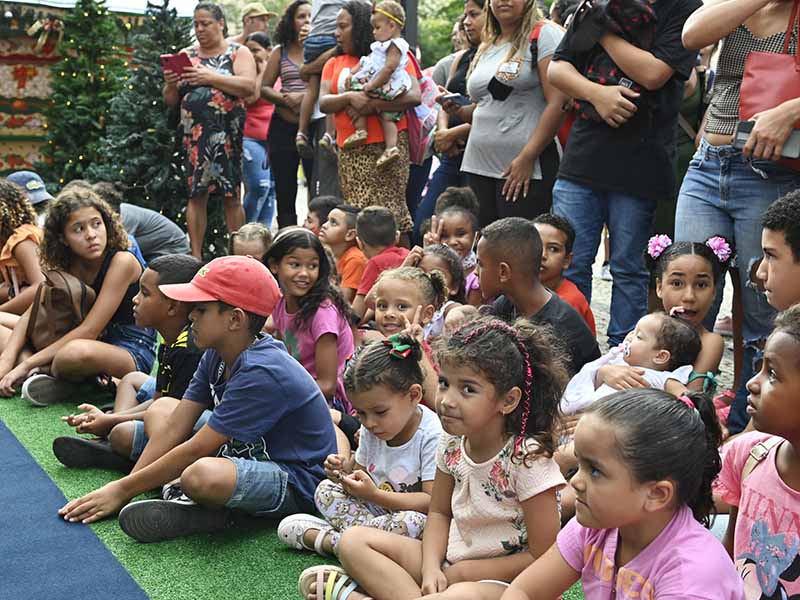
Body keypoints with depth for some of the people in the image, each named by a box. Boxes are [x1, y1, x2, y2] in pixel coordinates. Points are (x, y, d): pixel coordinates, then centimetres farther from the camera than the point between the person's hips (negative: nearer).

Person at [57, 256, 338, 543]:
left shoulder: (262, 374, -27)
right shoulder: (217, 355, 0)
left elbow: (196, 449, -24)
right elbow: (175, 428, 0)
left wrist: (122, 490, -16)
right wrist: (122, 485, -7)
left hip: (296, 481, -9)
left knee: (201, 476, -39)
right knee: (160, 407, 12)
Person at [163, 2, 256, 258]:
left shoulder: (238, 52, 8)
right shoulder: (186, 55, 16)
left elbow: (249, 86, -10)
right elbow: (170, 100, 15)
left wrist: (210, 77, -17)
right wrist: (170, 84, -7)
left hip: (227, 133, -2)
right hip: (193, 132, 3)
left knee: (231, 194, -2)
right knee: (196, 193, -1)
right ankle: (196, 256, 1)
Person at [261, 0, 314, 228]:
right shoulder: (280, 52, 12)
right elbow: (265, 87, 10)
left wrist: (308, 97, -19)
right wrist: (286, 99, -7)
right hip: (284, 126, 3)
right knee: (285, 190, 7)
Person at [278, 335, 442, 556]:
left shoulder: (432, 436, -20)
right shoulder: (371, 430, 1)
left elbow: (433, 502, -24)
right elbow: (363, 476, 11)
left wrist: (375, 495, -28)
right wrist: (346, 470, -13)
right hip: (377, 509, 6)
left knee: (416, 522, -37)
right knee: (326, 489, -1)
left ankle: (337, 540, -22)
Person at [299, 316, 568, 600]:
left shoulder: (528, 459, -20)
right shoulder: (453, 443, -1)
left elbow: (544, 559, -17)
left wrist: (465, 572, -14)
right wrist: (431, 568, -8)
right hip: (451, 562, 7)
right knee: (353, 541, -3)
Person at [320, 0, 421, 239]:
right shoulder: (334, 64, 16)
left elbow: (414, 96, -10)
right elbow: (323, 103, 3)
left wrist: (370, 105, -18)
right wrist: (349, 98, -17)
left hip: (388, 145, -4)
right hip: (349, 151, 4)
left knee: (390, 211, -8)